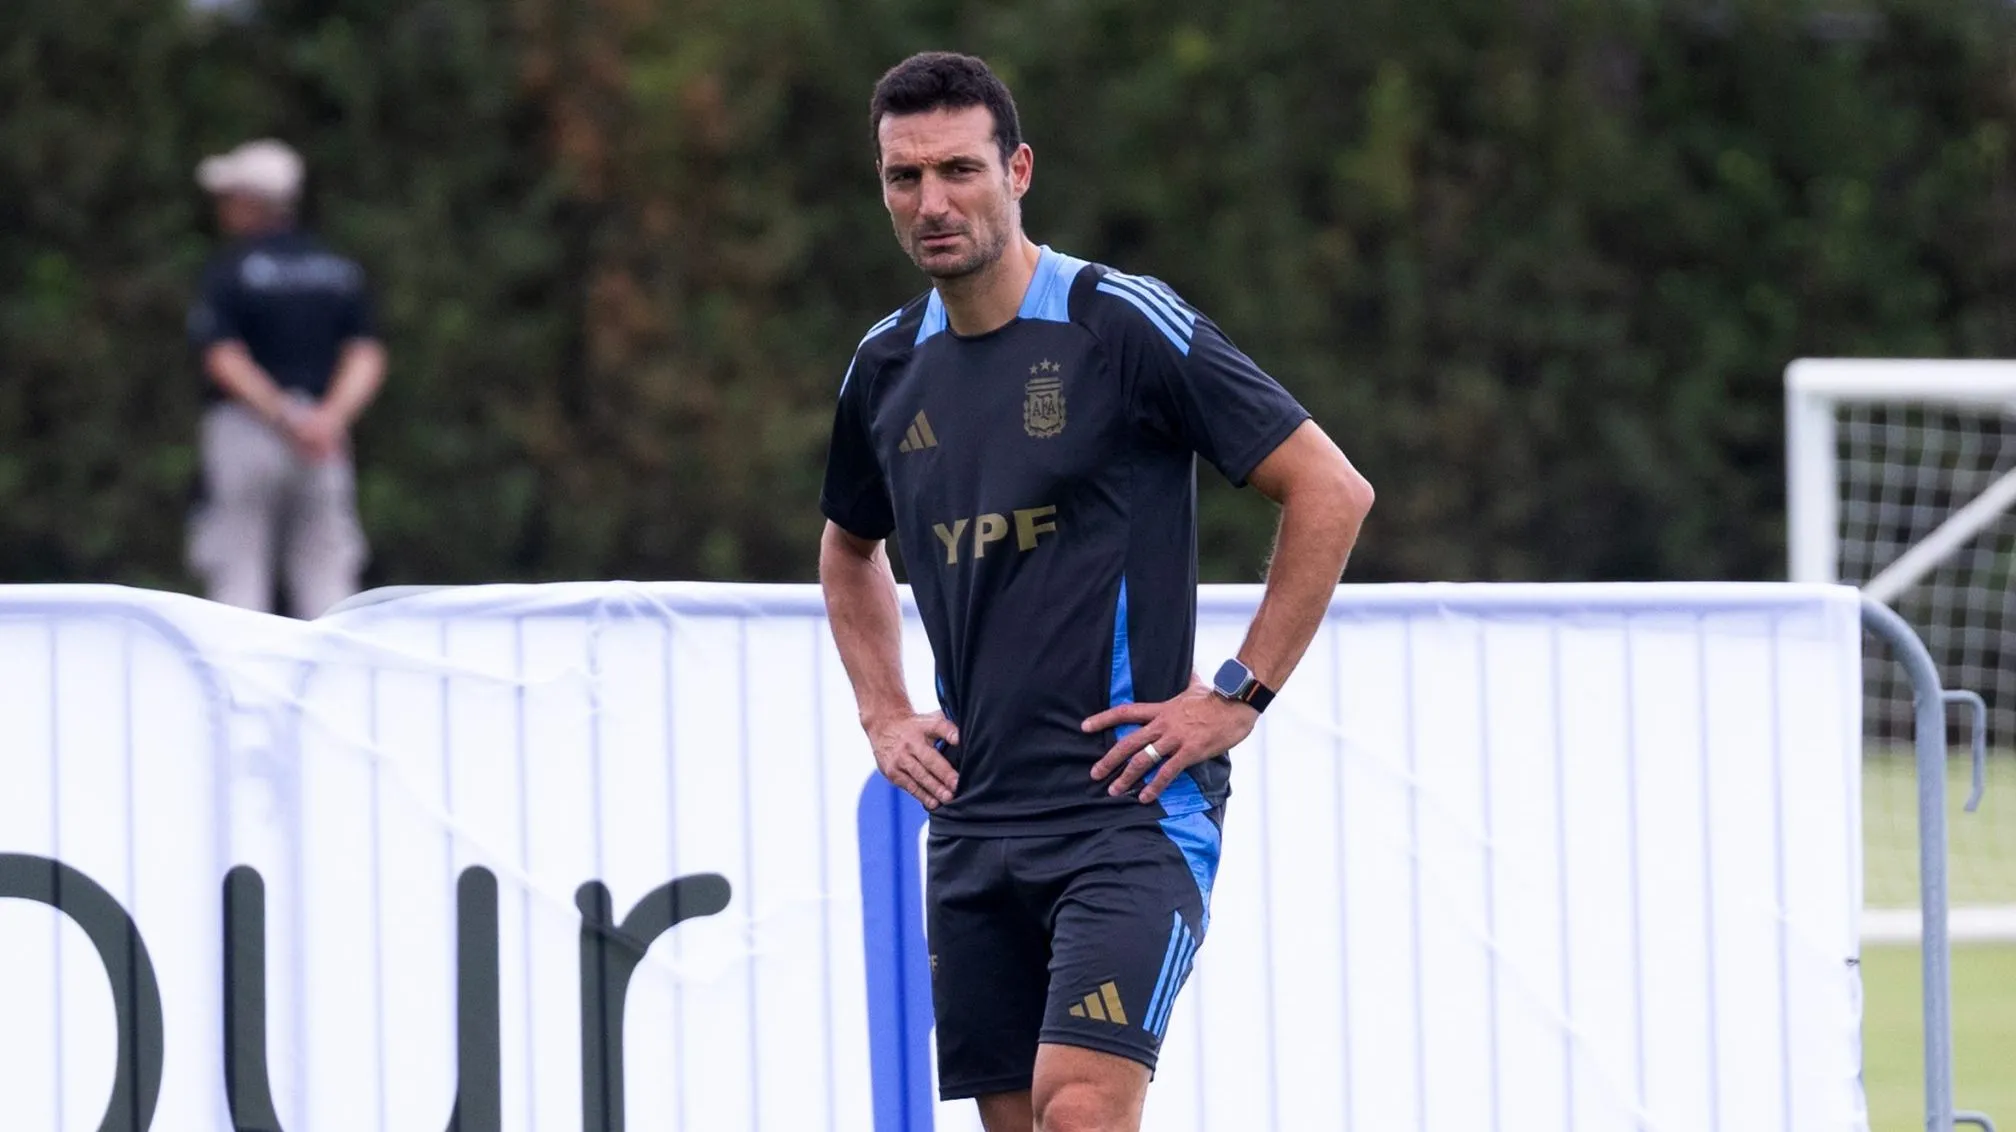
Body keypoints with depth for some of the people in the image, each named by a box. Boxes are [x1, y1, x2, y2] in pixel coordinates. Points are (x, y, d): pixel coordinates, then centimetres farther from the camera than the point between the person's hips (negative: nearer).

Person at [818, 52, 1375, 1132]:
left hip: (1130, 806, -6)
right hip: (972, 823, 7)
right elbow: (849, 548, 31)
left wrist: (1238, 697, -9)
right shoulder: (888, 367, 11)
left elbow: (1331, 491, -7)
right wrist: (884, 716, 17)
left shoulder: (1123, 326, -8)